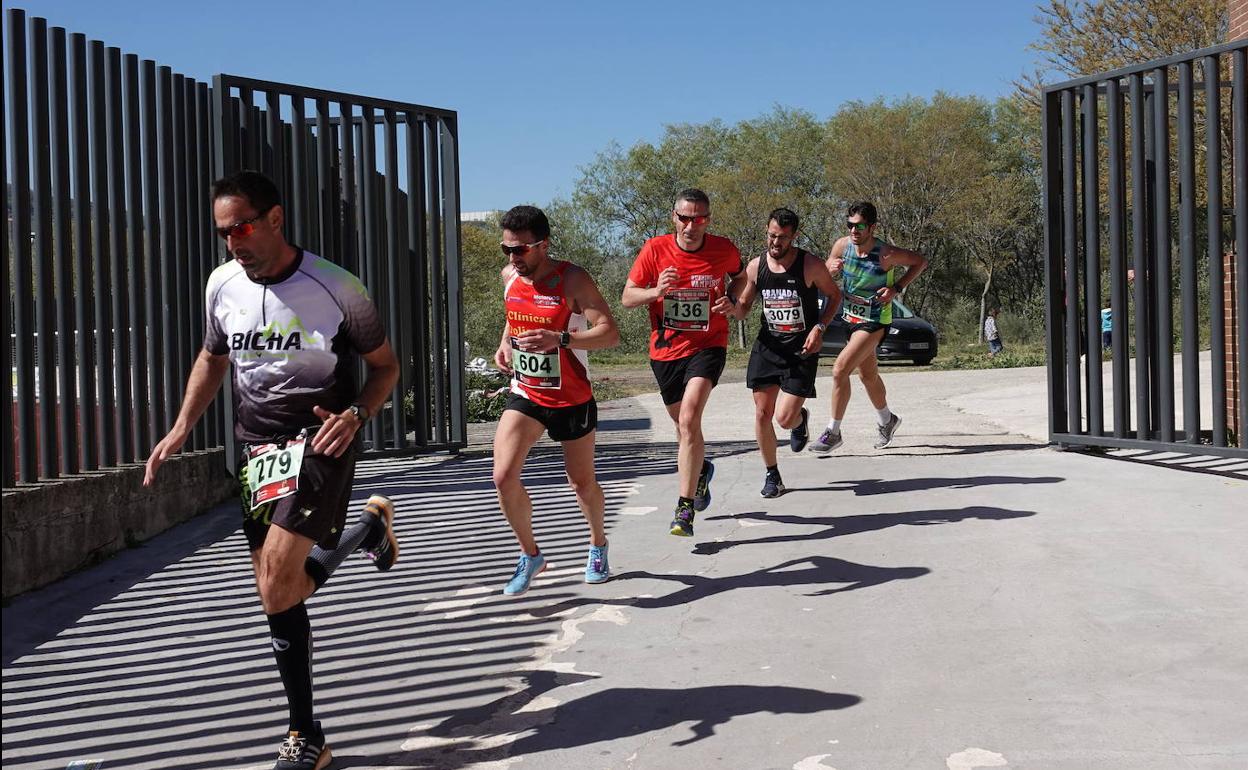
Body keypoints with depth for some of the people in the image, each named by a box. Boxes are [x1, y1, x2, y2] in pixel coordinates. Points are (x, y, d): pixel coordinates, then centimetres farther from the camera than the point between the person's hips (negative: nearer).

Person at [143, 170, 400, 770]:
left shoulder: (336, 287, -12)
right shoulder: (222, 284, 2)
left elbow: (385, 366, 0)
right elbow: (213, 358, 21)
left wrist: (356, 414, -19)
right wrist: (180, 430, 10)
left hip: (318, 441, -6)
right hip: (256, 448, 6)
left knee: (278, 587, -22)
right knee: (280, 596, 10)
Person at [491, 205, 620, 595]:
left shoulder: (573, 281, -19)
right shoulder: (510, 276, -1)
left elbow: (611, 334, -25)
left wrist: (560, 338, -38)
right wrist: (505, 342, 3)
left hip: (572, 399, -4)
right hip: (524, 396, 4)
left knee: (582, 482, 13)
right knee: (504, 476, -15)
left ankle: (598, 544, 42)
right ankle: (530, 554, 6)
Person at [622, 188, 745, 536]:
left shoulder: (724, 250, -7)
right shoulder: (655, 249, -9)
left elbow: (740, 276, 16)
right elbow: (627, 297, -3)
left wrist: (730, 300, -5)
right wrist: (656, 291, -24)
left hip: (707, 346, -3)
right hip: (665, 350, 3)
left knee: (689, 419, -23)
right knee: (683, 424, 19)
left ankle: (685, 508, -19)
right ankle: (700, 469, 53)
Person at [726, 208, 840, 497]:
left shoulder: (810, 265, -11)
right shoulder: (755, 267, -1)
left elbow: (834, 295, 3)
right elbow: (743, 307, 9)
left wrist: (819, 327, -11)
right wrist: (731, 307, -15)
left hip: (802, 349, -3)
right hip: (768, 345, 3)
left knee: (785, 418, -10)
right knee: (762, 413, 1)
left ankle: (801, 419, 29)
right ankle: (772, 474, 18)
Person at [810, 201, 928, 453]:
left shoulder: (886, 254, -22)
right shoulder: (842, 245, -9)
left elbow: (921, 262, -7)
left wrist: (897, 288, -17)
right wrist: (831, 269, -20)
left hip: (874, 321, -6)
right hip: (850, 316, 6)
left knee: (840, 370, -18)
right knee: (868, 375, 21)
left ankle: (833, 432, -7)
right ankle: (886, 420, 45)